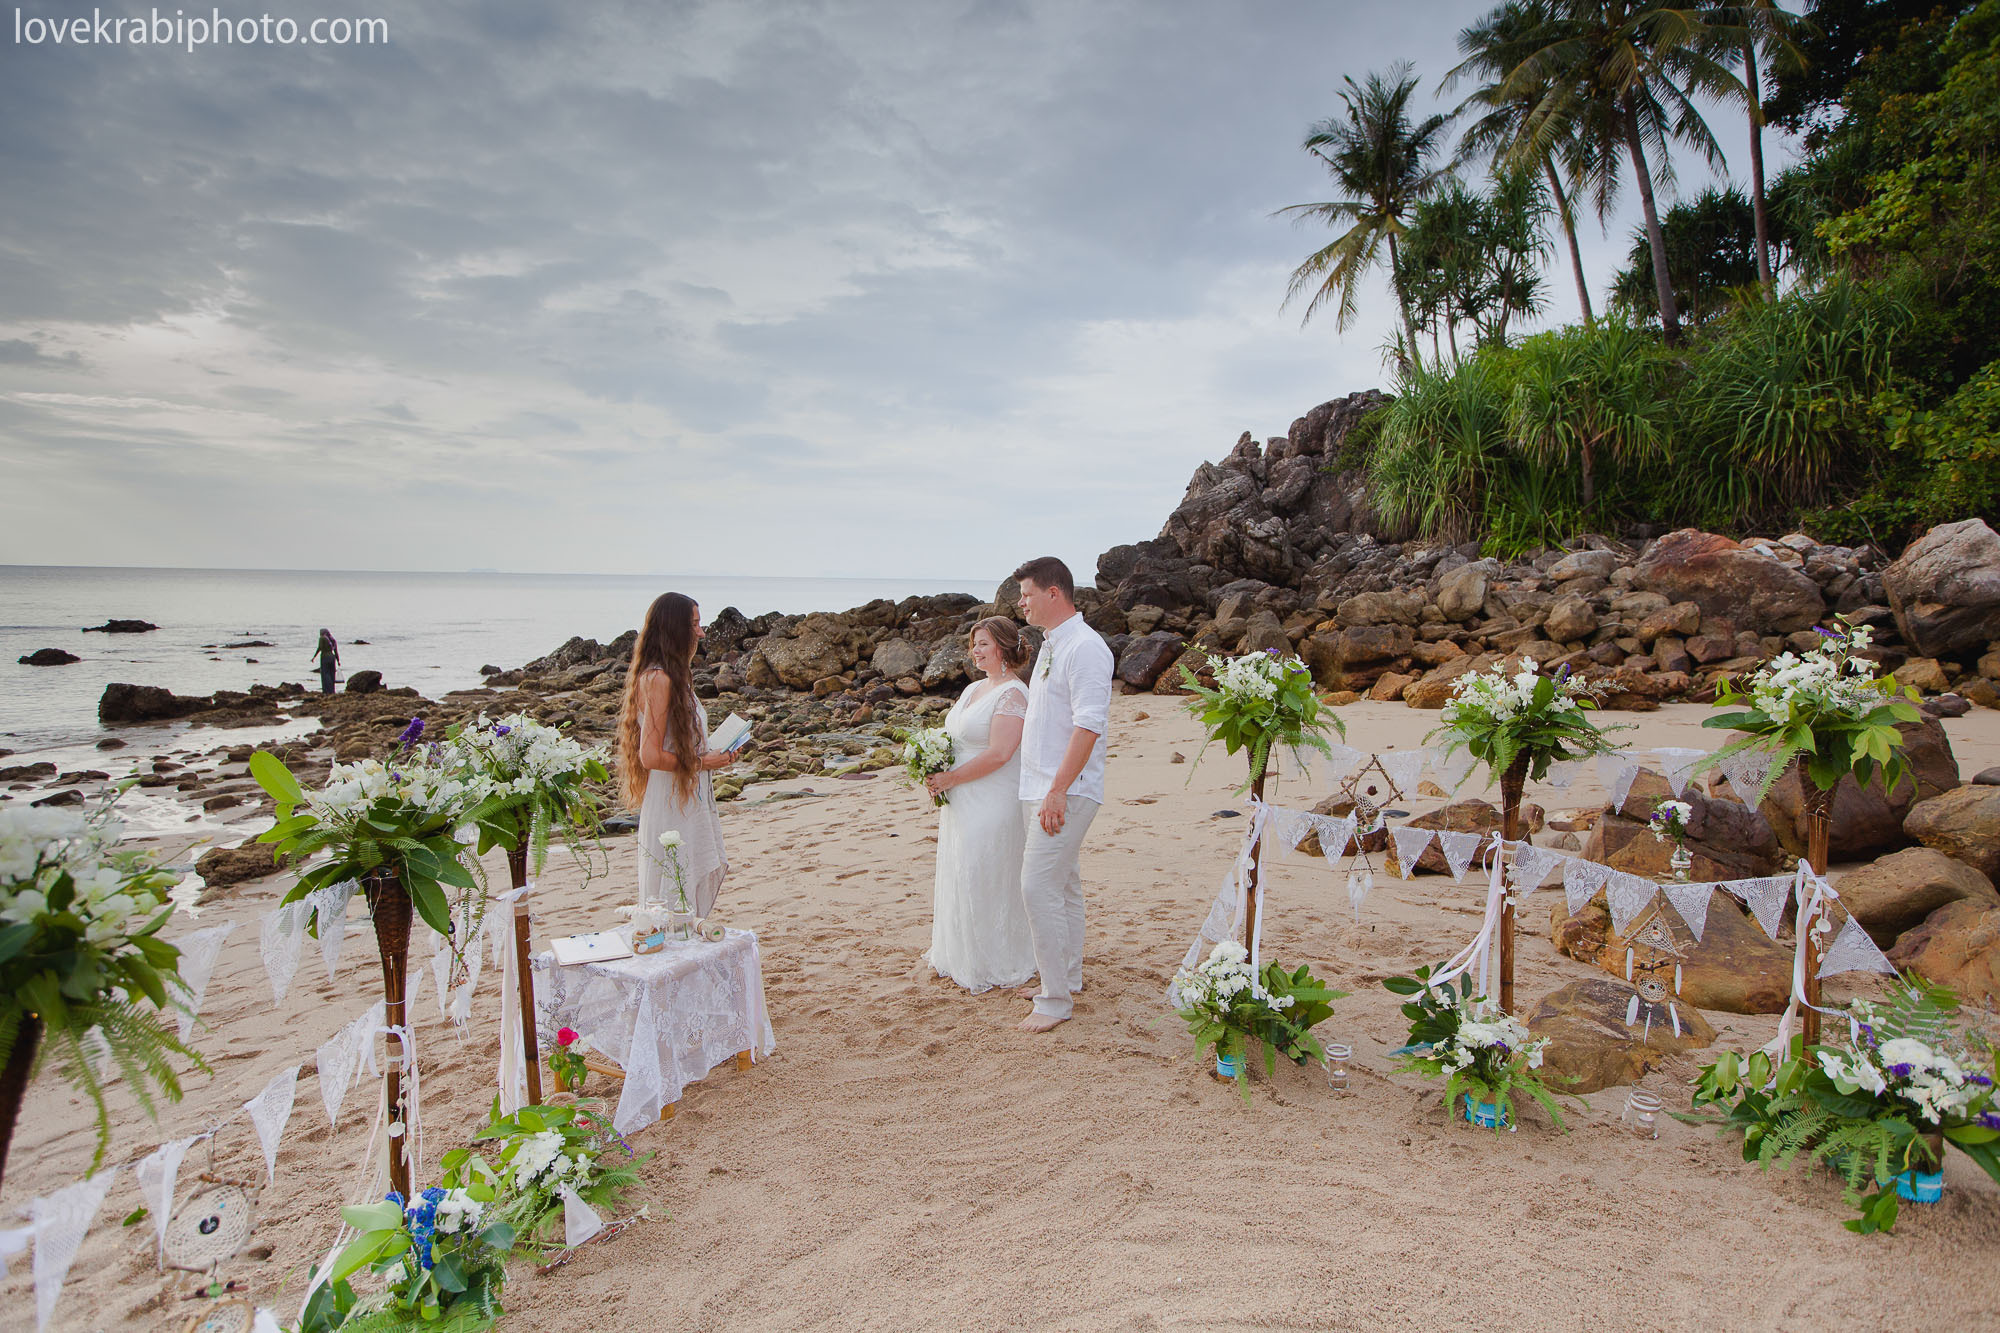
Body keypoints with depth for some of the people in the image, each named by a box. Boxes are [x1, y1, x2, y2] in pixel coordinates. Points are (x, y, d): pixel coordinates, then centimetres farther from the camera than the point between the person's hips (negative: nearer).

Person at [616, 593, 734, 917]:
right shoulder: (658, 679, -19)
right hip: (672, 808, -10)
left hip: (688, 802, 10)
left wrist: (714, 753, 9)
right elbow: (651, 756, -23)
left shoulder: (673, 676, 12)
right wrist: (702, 762, -13)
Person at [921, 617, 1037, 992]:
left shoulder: (1012, 694, -15)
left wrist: (951, 779, -18)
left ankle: (992, 965, 14)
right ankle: (960, 956, 30)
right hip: (962, 803, 9)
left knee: (985, 879, -1)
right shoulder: (974, 688, 14)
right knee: (960, 874, 15)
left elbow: (998, 753, -24)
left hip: (993, 804, -9)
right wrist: (941, 781, 3)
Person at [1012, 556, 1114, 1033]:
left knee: (1038, 888, -11)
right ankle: (1067, 979, 28)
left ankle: (1054, 1000, -1)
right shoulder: (1049, 646, 16)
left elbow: (1088, 726, -22)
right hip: (1038, 789, 10)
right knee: (1063, 886, 17)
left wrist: (1057, 792, -24)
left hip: (1065, 792, -10)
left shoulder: (1085, 647, -15)